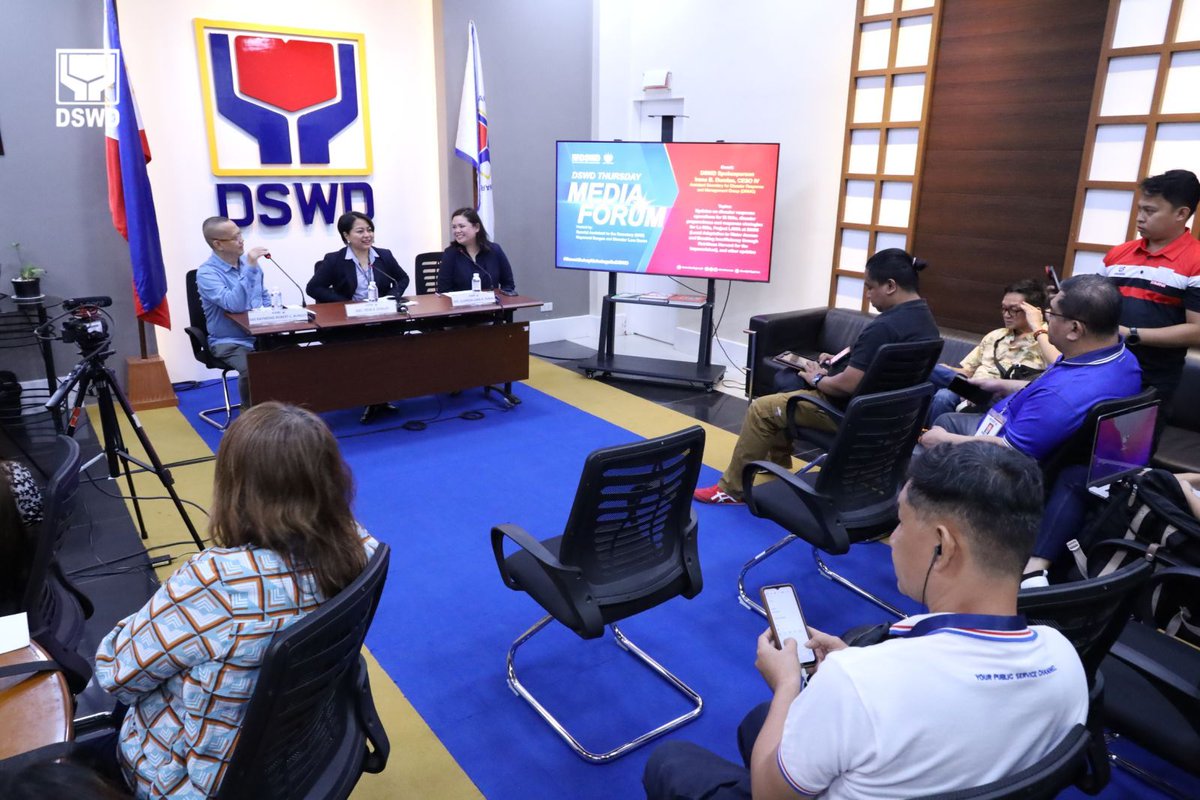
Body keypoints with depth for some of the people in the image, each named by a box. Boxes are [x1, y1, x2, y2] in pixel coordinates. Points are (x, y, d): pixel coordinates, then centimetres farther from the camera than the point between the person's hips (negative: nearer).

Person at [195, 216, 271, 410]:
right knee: (252, 369, -34)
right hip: (230, 342, -5)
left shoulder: (248, 261, 8)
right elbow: (235, 305, -29)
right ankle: (248, 410, -6)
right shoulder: (207, 273, -14)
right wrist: (250, 268, -31)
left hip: (261, 335, 6)